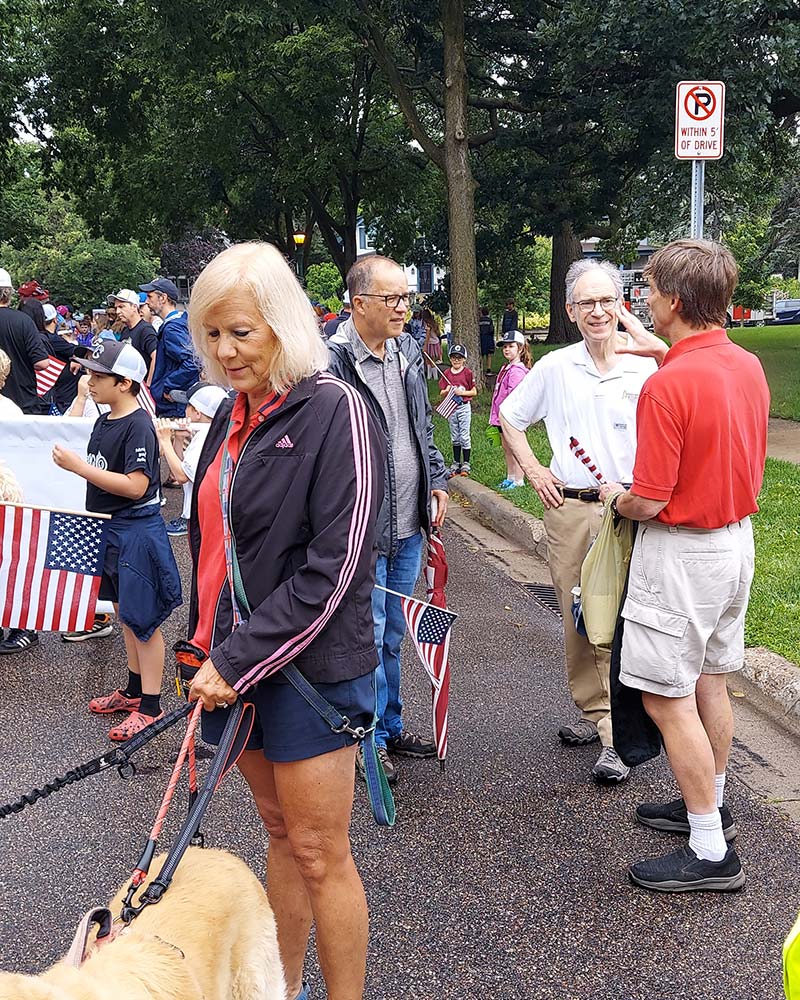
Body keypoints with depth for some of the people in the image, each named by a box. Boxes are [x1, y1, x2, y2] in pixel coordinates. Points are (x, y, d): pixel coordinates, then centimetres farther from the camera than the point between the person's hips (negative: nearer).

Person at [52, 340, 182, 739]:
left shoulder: (138, 426, -18)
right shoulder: (103, 422, 9)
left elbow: (136, 486, -25)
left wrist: (79, 466, -24)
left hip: (137, 530, -9)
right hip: (108, 529, 9)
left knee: (142, 619, -2)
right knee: (124, 613, 18)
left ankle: (150, 706, 7)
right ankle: (134, 690, 32)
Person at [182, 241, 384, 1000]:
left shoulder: (335, 412, -14)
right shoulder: (233, 417, 9)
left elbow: (334, 569, -19)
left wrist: (241, 660, -18)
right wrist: (209, 650, 10)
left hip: (309, 664, -7)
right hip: (231, 662, 7)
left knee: (319, 852, 3)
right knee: (279, 829, 18)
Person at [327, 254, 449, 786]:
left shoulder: (408, 352, 9)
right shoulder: (332, 361, -18)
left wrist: (437, 480, 13)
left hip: (409, 526, 8)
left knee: (393, 634, 19)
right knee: (366, 634, 2)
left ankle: (390, 724, 34)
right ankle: (369, 738, 18)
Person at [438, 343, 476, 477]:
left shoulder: (468, 373, -6)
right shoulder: (446, 373, 4)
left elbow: (474, 392, -4)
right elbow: (442, 394, 7)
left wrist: (462, 392, -17)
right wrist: (447, 391, -14)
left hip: (464, 407, -4)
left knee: (464, 436, -1)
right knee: (455, 437, 12)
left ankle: (466, 464, 7)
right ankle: (456, 463, 20)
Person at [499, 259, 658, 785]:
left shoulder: (646, 368, -3)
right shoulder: (555, 367, 6)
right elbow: (510, 416, 20)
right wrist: (533, 469, 9)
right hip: (568, 508, 4)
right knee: (577, 618, 11)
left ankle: (619, 738, -4)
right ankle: (593, 712, 26)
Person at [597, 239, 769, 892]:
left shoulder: (666, 386, -25)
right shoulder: (749, 365, 1)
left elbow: (649, 500, -23)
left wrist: (616, 498, -1)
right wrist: (661, 350, 26)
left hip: (681, 551, -9)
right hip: (736, 539, 9)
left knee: (667, 697, 0)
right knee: (710, 682, 20)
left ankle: (711, 854, 6)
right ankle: (710, 805, 36)